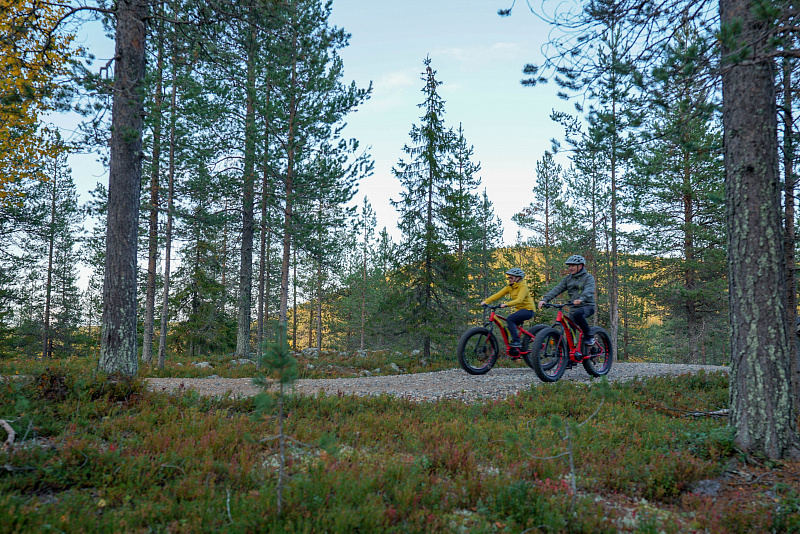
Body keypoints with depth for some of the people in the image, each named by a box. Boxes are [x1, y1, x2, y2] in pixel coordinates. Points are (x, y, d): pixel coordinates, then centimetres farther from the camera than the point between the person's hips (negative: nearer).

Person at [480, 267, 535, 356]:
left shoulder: (523, 286, -14)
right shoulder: (510, 287, 9)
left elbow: (519, 300, -30)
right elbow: (498, 294, -1)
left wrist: (506, 304, -44)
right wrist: (486, 301, -13)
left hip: (527, 309, -8)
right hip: (520, 310, 8)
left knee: (509, 319, -26)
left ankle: (516, 342, -25)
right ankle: (515, 349, 12)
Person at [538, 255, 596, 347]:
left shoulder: (588, 277, -2)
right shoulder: (568, 279, 13)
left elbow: (589, 291, -21)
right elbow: (557, 289, 2)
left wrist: (581, 299, -43)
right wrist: (545, 299, -14)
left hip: (587, 306, -5)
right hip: (574, 307, 5)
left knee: (577, 314, -36)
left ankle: (589, 336, -20)